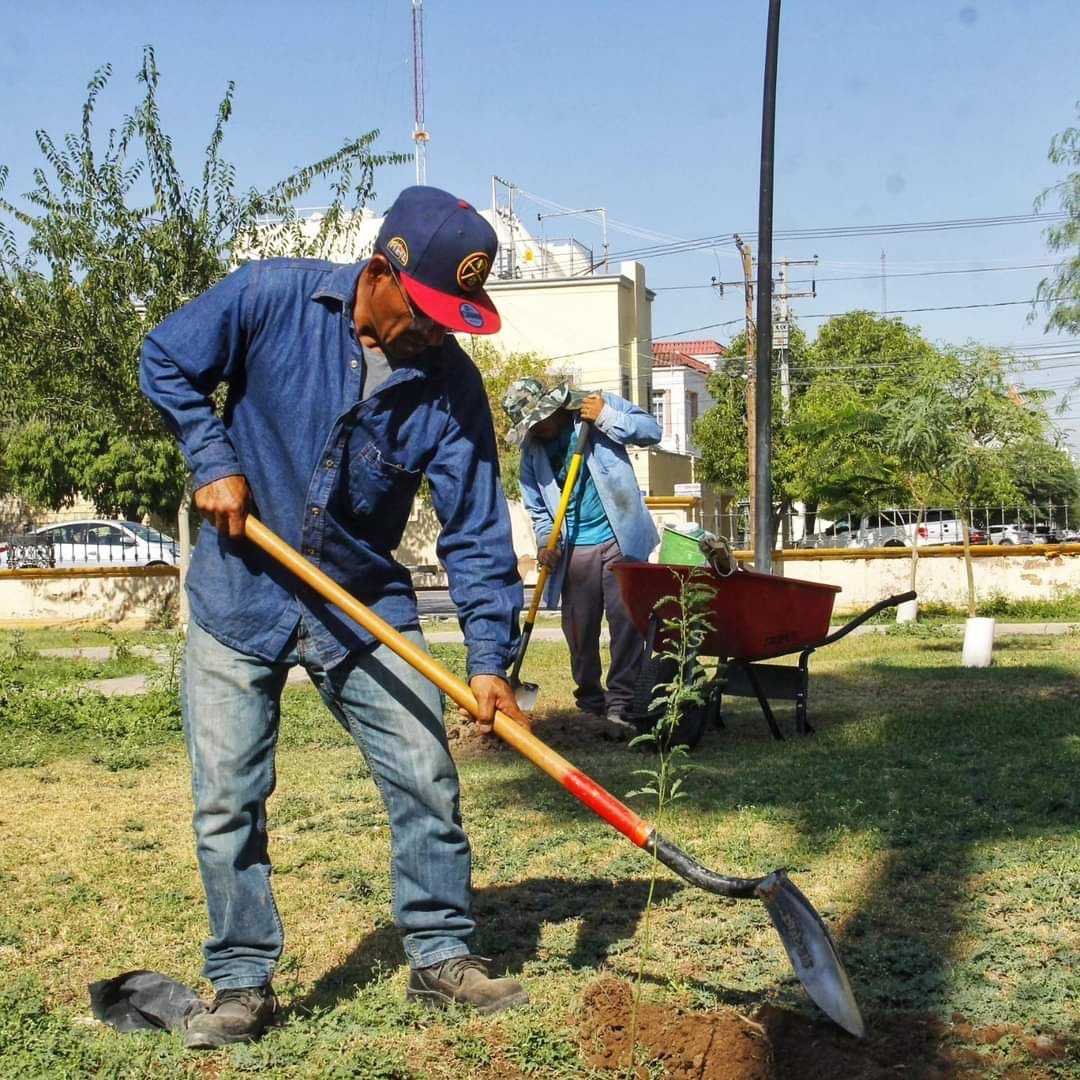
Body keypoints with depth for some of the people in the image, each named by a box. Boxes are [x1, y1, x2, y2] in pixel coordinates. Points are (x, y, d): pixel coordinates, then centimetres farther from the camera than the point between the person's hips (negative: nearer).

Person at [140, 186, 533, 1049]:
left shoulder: (450, 380, -11)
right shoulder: (270, 297, -14)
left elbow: (476, 530, -11)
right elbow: (167, 364, 1)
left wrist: (489, 659, -17)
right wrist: (215, 463, -10)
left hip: (367, 608, 1)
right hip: (240, 599, -1)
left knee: (428, 783, 1)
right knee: (227, 801, 3)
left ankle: (442, 956, 19)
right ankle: (242, 982, 17)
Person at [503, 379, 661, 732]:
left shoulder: (600, 405, -2)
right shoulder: (532, 451, 7)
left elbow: (651, 431, -5)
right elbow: (538, 507, 12)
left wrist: (606, 418, -16)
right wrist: (545, 542, -3)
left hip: (620, 540, -3)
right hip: (575, 550, 3)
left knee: (627, 622, -8)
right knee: (579, 632, 5)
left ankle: (620, 705, -4)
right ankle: (590, 703, 20)